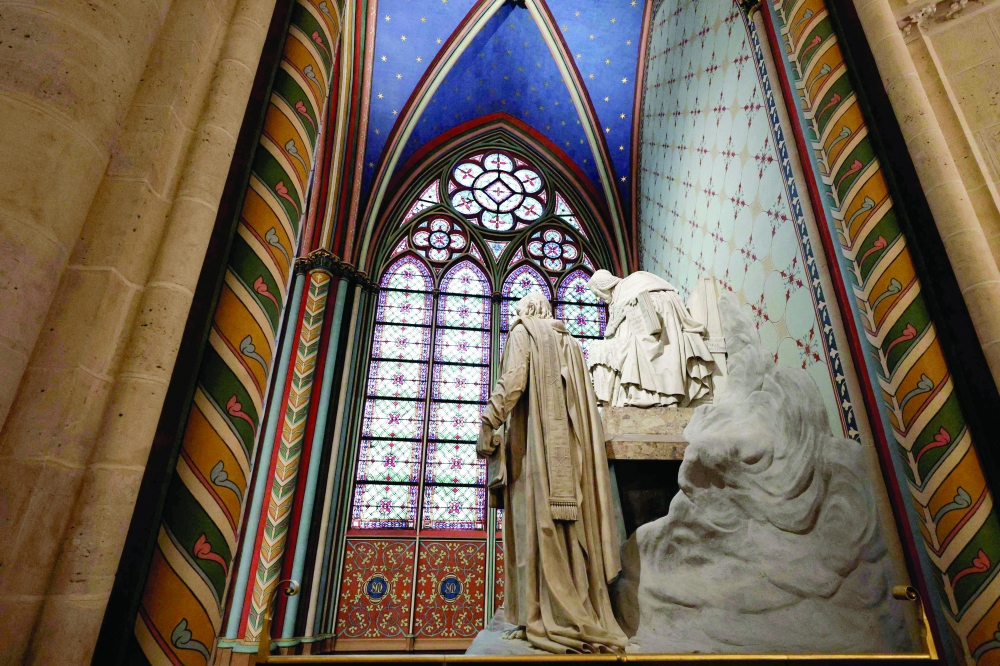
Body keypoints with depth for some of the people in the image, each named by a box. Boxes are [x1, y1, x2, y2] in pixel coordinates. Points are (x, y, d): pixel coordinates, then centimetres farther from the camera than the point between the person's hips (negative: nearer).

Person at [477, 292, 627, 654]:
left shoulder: (523, 331, 6)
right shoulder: (569, 342, 24)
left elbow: (512, 380, -11)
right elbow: (584, 399, 18)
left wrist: (488, 424, -13)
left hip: (536, 437, -6)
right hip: (570, 442, 6)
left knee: (539, 524, -7)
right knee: (571, 527, 5)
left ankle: (548, 619, -6)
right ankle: (584, 618, 7)